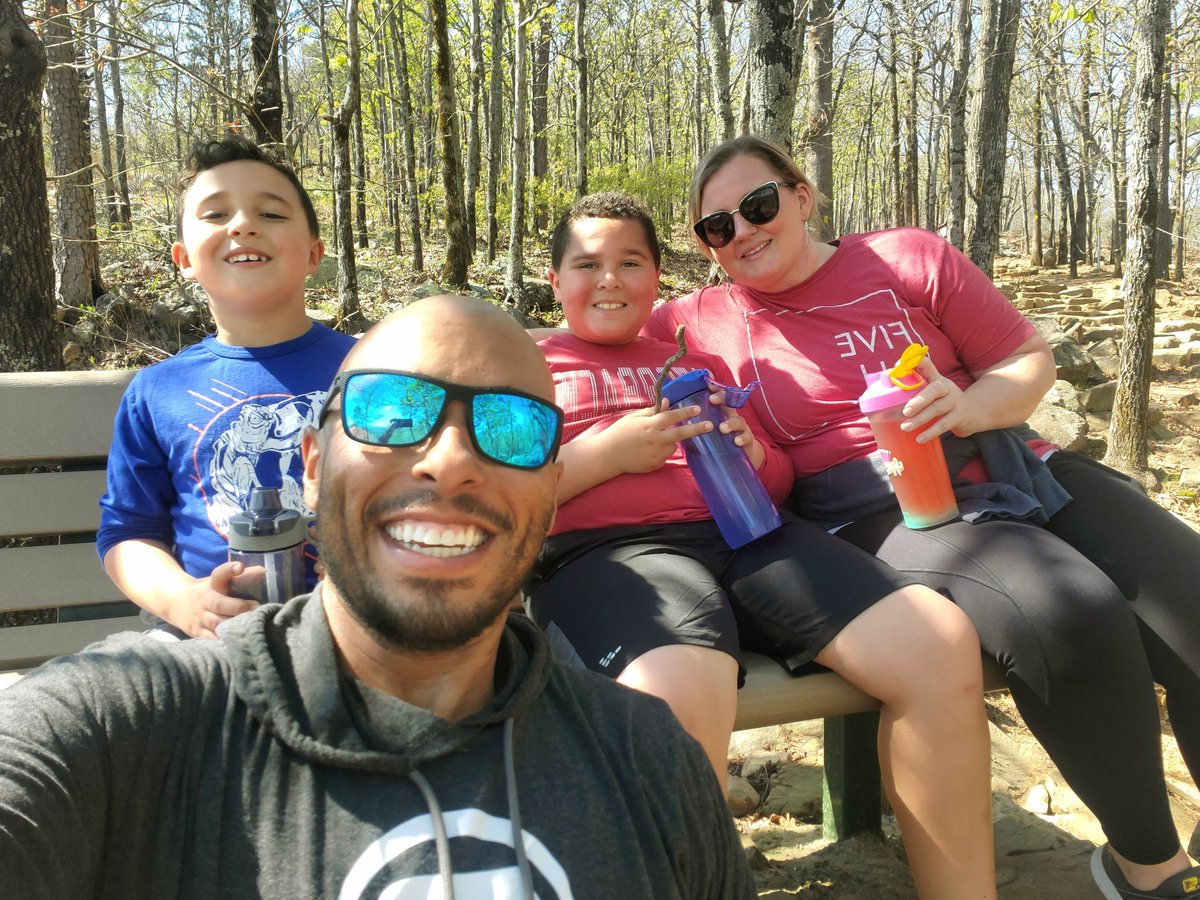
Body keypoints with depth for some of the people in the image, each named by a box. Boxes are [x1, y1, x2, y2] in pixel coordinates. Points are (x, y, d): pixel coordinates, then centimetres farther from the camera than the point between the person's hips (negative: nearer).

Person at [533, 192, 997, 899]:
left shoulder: (697, 362, 32)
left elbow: (780, 475, 30)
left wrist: (750, 454, 5)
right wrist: (610, 452, -7)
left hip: (744, 533, 5)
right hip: (603, 550, -5)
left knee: (941, 642, -18)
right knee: (681, 698, -41)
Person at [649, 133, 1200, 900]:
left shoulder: (907, 258, 8)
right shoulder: (705, 321, 7)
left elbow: (1031, 359, 11)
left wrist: (968, 407, -13)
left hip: (1011, 466, 4)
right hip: (881, 515, -4)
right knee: (1074, 621, -31)